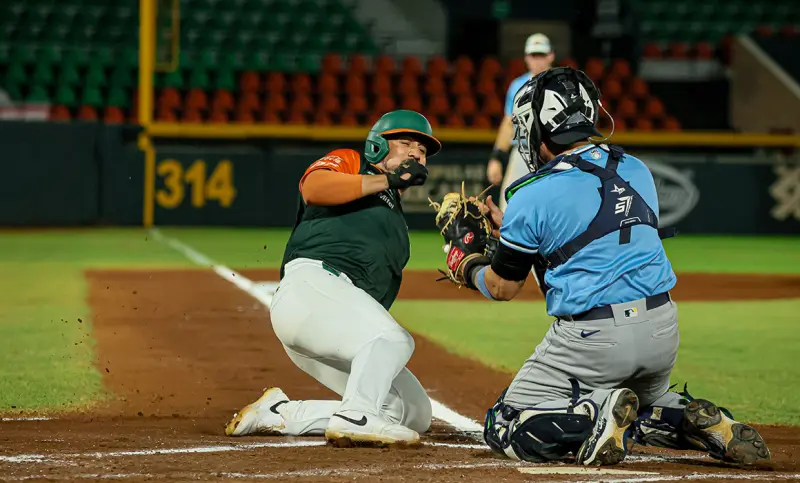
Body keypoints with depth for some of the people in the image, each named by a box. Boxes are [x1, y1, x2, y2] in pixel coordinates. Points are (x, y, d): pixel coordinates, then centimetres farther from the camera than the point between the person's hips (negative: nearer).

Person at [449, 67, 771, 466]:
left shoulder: (533, 195, -8)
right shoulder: (637, 171, 10)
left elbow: (502, 287, 3)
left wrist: (470, 269, 25)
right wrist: (507, 227, 28)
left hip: (591, 340, -6)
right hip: (663, 332, 6)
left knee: (507, 428, 7)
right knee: (645, 407, 35)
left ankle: (596, 414, -18)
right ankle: (696, 420, 3)